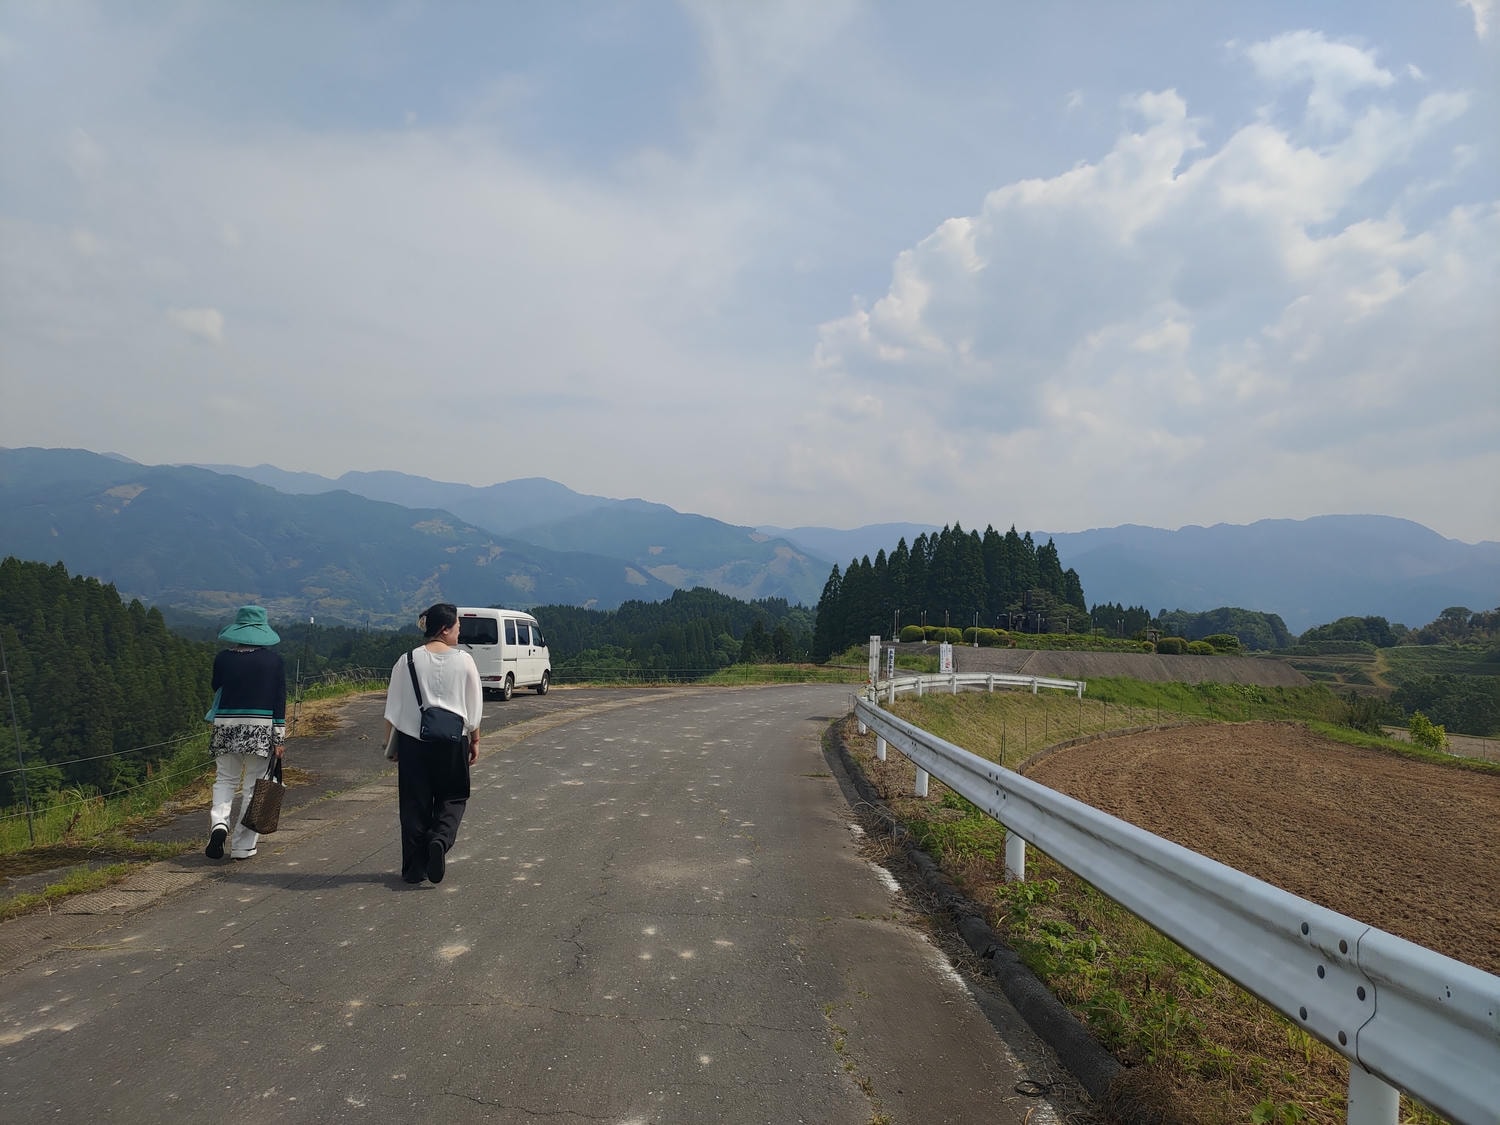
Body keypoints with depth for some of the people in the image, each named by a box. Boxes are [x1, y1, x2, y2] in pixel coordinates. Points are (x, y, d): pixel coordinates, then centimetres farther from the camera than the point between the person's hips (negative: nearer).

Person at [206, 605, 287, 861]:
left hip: (226, 724, 1)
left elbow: (217, 689, 13)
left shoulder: (223, 658, -1)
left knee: (225, 779, 17)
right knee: (254, 786, 6)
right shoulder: (274, 660, -3)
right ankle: (243, 846, 8)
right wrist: (279, 738, -1)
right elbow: (280, 700, -3)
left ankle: (219, 822, -9)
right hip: (261, 726, -1)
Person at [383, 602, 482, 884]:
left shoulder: (408, 661, -3)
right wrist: (474, 740, 13)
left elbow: (393, 708, 1)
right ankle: (440, 839, -11)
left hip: (413, 741, 1)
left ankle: (415, 867, 15)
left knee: (414, 803, 11)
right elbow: (474, 707, 1)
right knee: (452, 798, 15)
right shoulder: (464, 660, -5)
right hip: (453, 741, -1)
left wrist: (390, 742, 12)